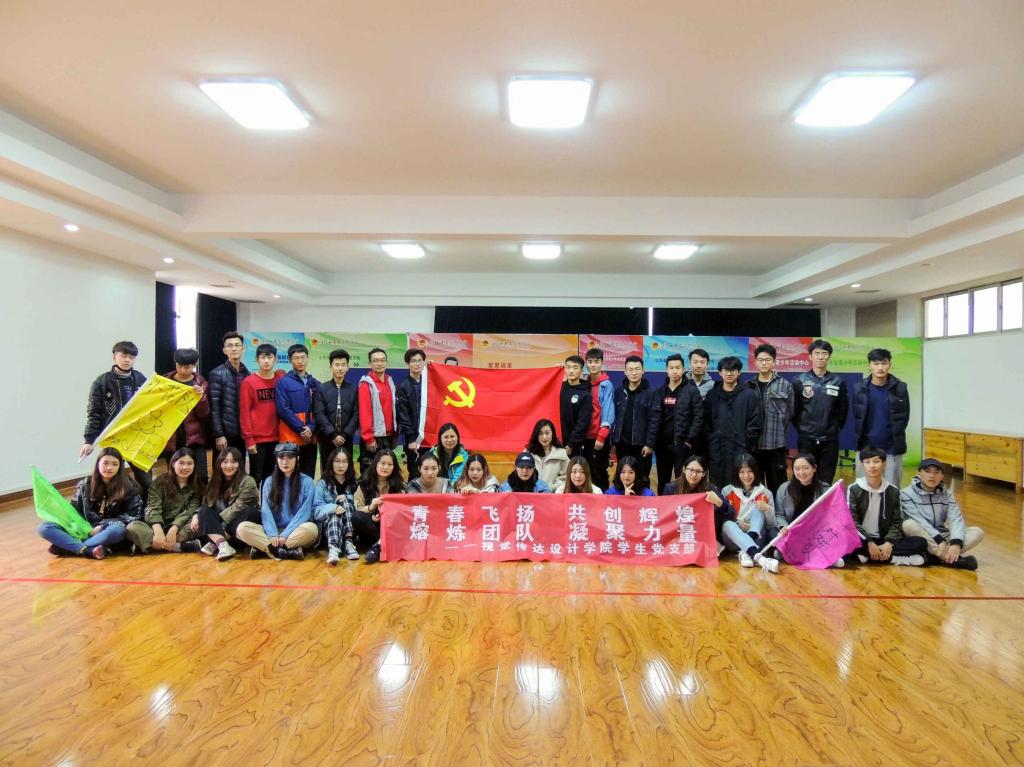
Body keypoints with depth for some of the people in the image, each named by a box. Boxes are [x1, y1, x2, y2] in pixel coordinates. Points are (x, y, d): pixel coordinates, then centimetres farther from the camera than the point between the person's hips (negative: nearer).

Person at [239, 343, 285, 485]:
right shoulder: (248, 382, -5)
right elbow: (244, 413, -7)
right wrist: (249, 439, -11)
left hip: (276, 438, 3)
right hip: (257, 439, -3)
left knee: (271, 477, 12)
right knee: (256, 477, 3)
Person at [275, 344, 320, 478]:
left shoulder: (315, 383, 11)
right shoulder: (283, 382, -3)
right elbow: (283, 410, -10)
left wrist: (311, 428, -10)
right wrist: (301, 429, -13)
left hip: (311, 437, 4)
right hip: (290, 437, -4)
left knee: (308, 475, 9)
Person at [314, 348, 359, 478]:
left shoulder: (353, 389, 5)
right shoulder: (322, 388, 2)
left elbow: (356, 414, -1)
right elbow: (319, 415, -6)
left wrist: (345, 435, -11)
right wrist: (333, 435, -14)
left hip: (346, 439, 1)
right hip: (327, 439, -1)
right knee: (327, 472, 5)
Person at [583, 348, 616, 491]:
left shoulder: (606, 385, -7)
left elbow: (607, 411, -14)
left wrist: (601, 436, -19)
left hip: (600, 437, -6)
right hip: (586, 436, 6)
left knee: (599, 473, -1)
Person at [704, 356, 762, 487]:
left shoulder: (749, 395, 1)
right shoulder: (712, 395, 10)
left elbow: (754, 425, -1)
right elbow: (706, 423, 10)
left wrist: (747, 446, -6)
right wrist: (710, 443, 2)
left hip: (740, 452, -3)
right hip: (716, 452, 3)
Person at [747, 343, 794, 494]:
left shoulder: (785, 385, 3)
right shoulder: (748, 386, 6)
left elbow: (789, 414, 4)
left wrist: (777, 432, 3)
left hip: (776, 444, -1)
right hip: (753, 444, 2)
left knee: (777, 486, 4)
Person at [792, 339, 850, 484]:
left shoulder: (838, 382, 2)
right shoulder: (801, 381, -1)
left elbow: (843, 409, 8)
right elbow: (794, 409, 3)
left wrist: (836, 428, 6)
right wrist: (801, 428, 2)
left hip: (830, 439, 1)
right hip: (806, 439, -1)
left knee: (826, 480, 7)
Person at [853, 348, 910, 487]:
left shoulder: (900, 388, -1)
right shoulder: (859, 389, 1)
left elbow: (904, 417, 3)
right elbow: (856, 418, 6)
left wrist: (895, 438, -2)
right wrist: (862, 438, 0)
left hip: (892, 449, -1)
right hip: (866, 447, 1)